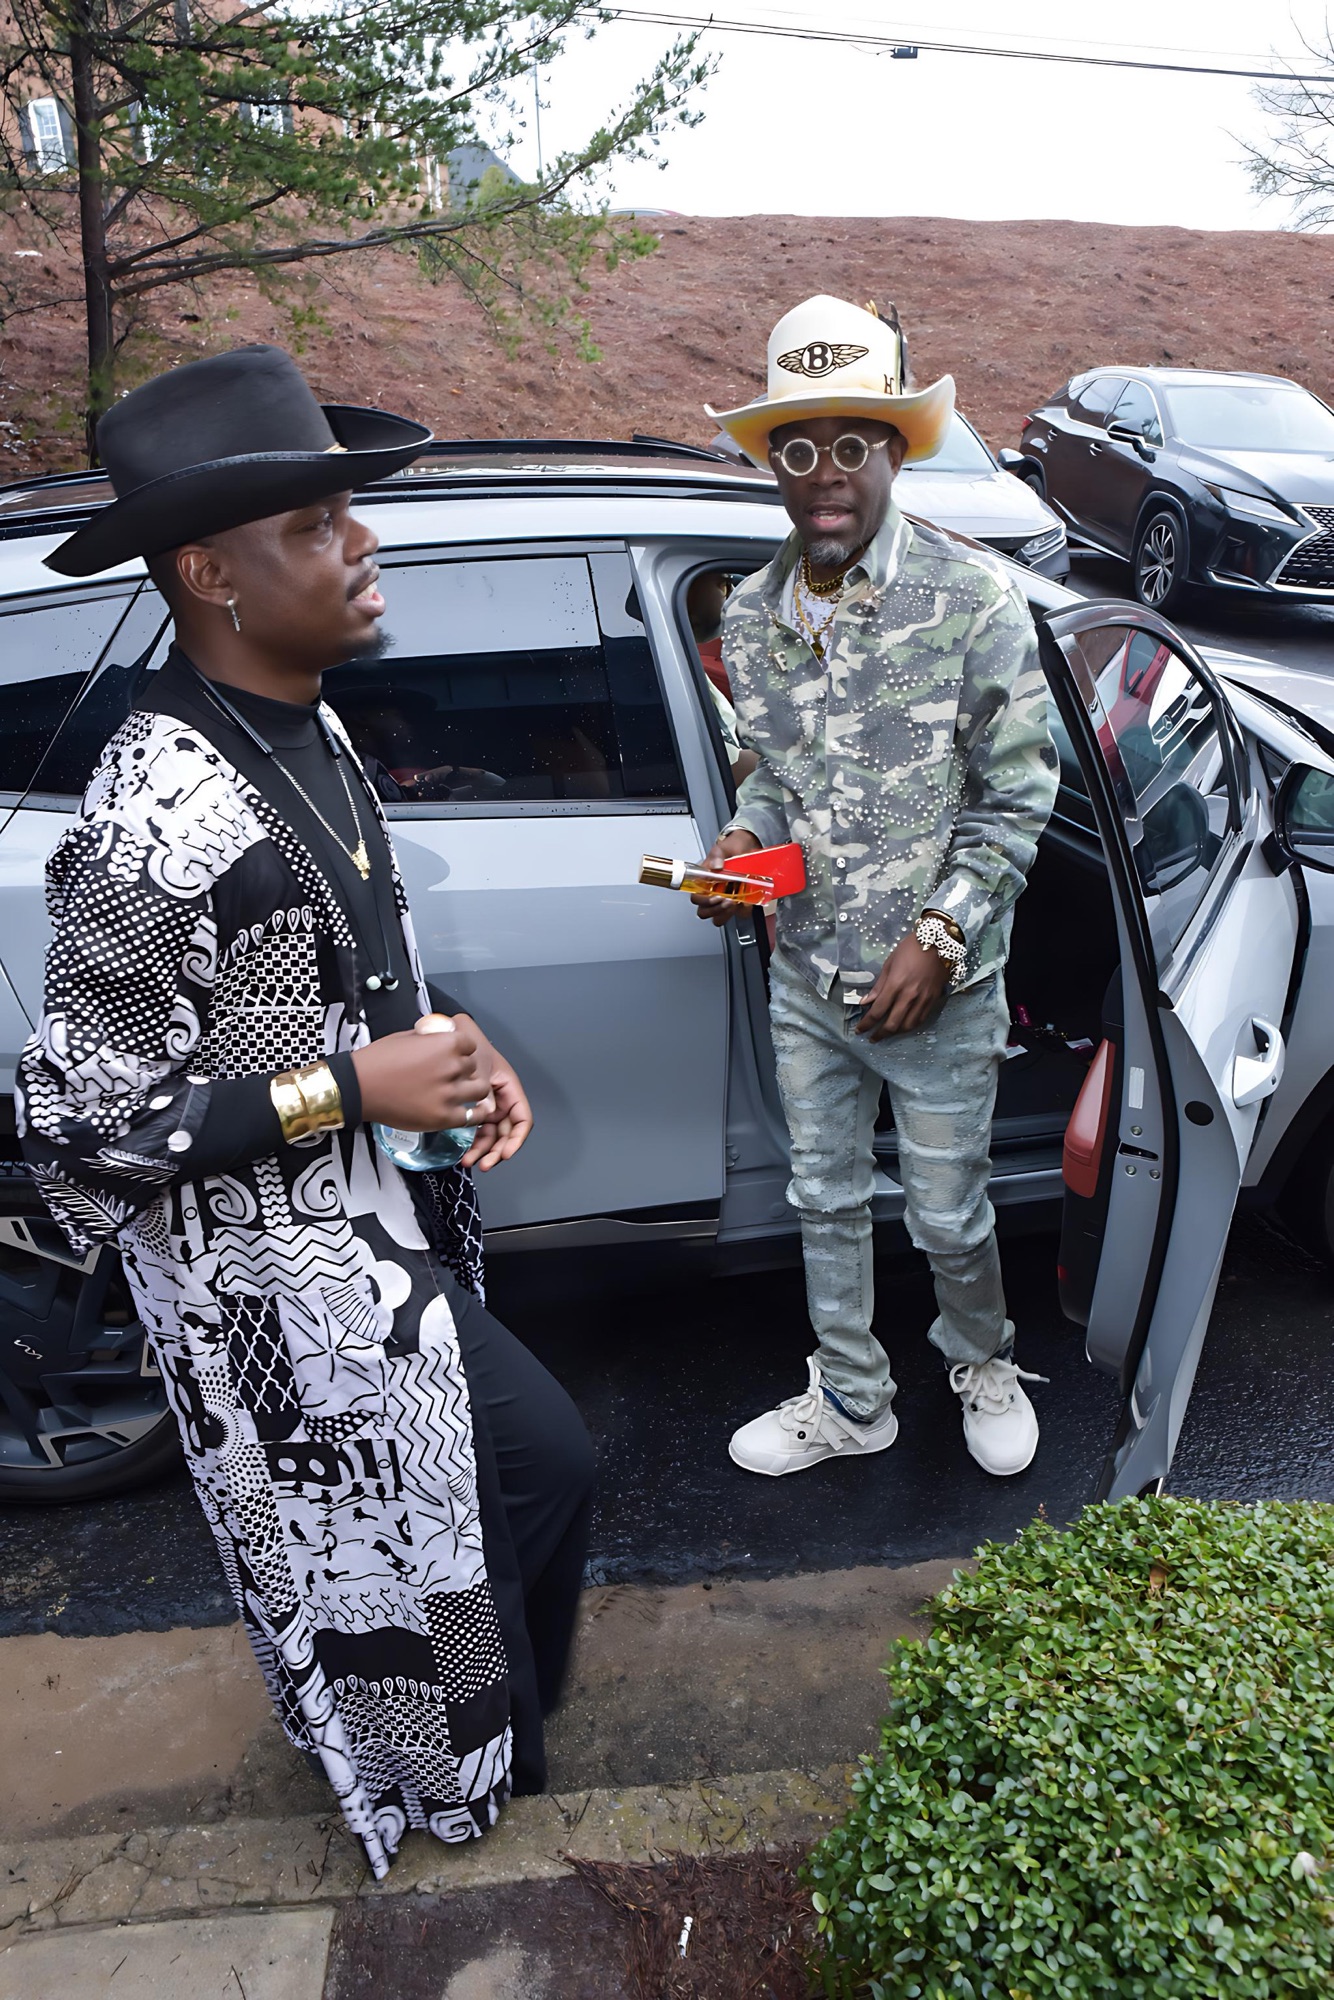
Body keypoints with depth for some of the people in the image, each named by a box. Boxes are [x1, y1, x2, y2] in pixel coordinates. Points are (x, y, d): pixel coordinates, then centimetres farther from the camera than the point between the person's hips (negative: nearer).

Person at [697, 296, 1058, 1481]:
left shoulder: (972, 601, -12)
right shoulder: (751, 618, 1)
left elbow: (1016, 796, -10)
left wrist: (938, 937, -17)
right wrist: (747, 837, -7)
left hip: (939, 988, -4)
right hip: (807, 981, 4)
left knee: (948, 1216, 11)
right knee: (827, 1201, 17)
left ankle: (984, 1363, 44)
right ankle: (851, 1403, 39)